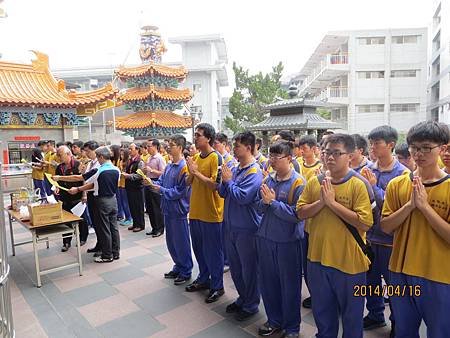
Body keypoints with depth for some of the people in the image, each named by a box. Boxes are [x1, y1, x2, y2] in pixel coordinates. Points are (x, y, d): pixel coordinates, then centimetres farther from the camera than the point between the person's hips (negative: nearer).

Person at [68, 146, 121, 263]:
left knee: (104, 229, 3)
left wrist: (77, 189, 13)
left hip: (102, 200, -6)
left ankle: (107, 256, 12)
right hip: (113, 199, 6)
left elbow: (87, 184, -4)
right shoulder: (117, 170, 0)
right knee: (114, 227, 12)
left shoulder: (100, 171, -17)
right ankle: (116, 252, 20)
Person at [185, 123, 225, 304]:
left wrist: (197, 172, -19)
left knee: (213, 252, 5)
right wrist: (191, 172, -8)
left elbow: (215, 184, -23)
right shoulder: (196, 158, 9)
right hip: (195, 212, 8)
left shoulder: (216, 158, -14)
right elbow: (189, 183, 12)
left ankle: (217, 286, 21)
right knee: (199, 249, 20)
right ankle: (203, 279, 38)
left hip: (211, 214, -8)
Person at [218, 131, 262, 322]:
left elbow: (243, 197, -26)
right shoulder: (235, 169, 6)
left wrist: (229, 180, -14)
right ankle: (242, 298, 40)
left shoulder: (254, 172, -17)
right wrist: (225, 180, -10)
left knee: (249, 268, 9)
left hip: (246, 228, -8)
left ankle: (251, 305, 28)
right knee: (235, 266, 20)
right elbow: (222, 193, 9)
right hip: (230, 225, 8)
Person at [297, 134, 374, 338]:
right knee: (321, 311, 24)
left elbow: (364, 223, -21)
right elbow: (301, 213, -1)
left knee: (351, 315, 18)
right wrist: (321, 201, -17)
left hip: (349, 261, -4)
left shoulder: (358, 185, -13)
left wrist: (332, 202, -22)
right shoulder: (314, 182, 1)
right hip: (317, 258, 4)